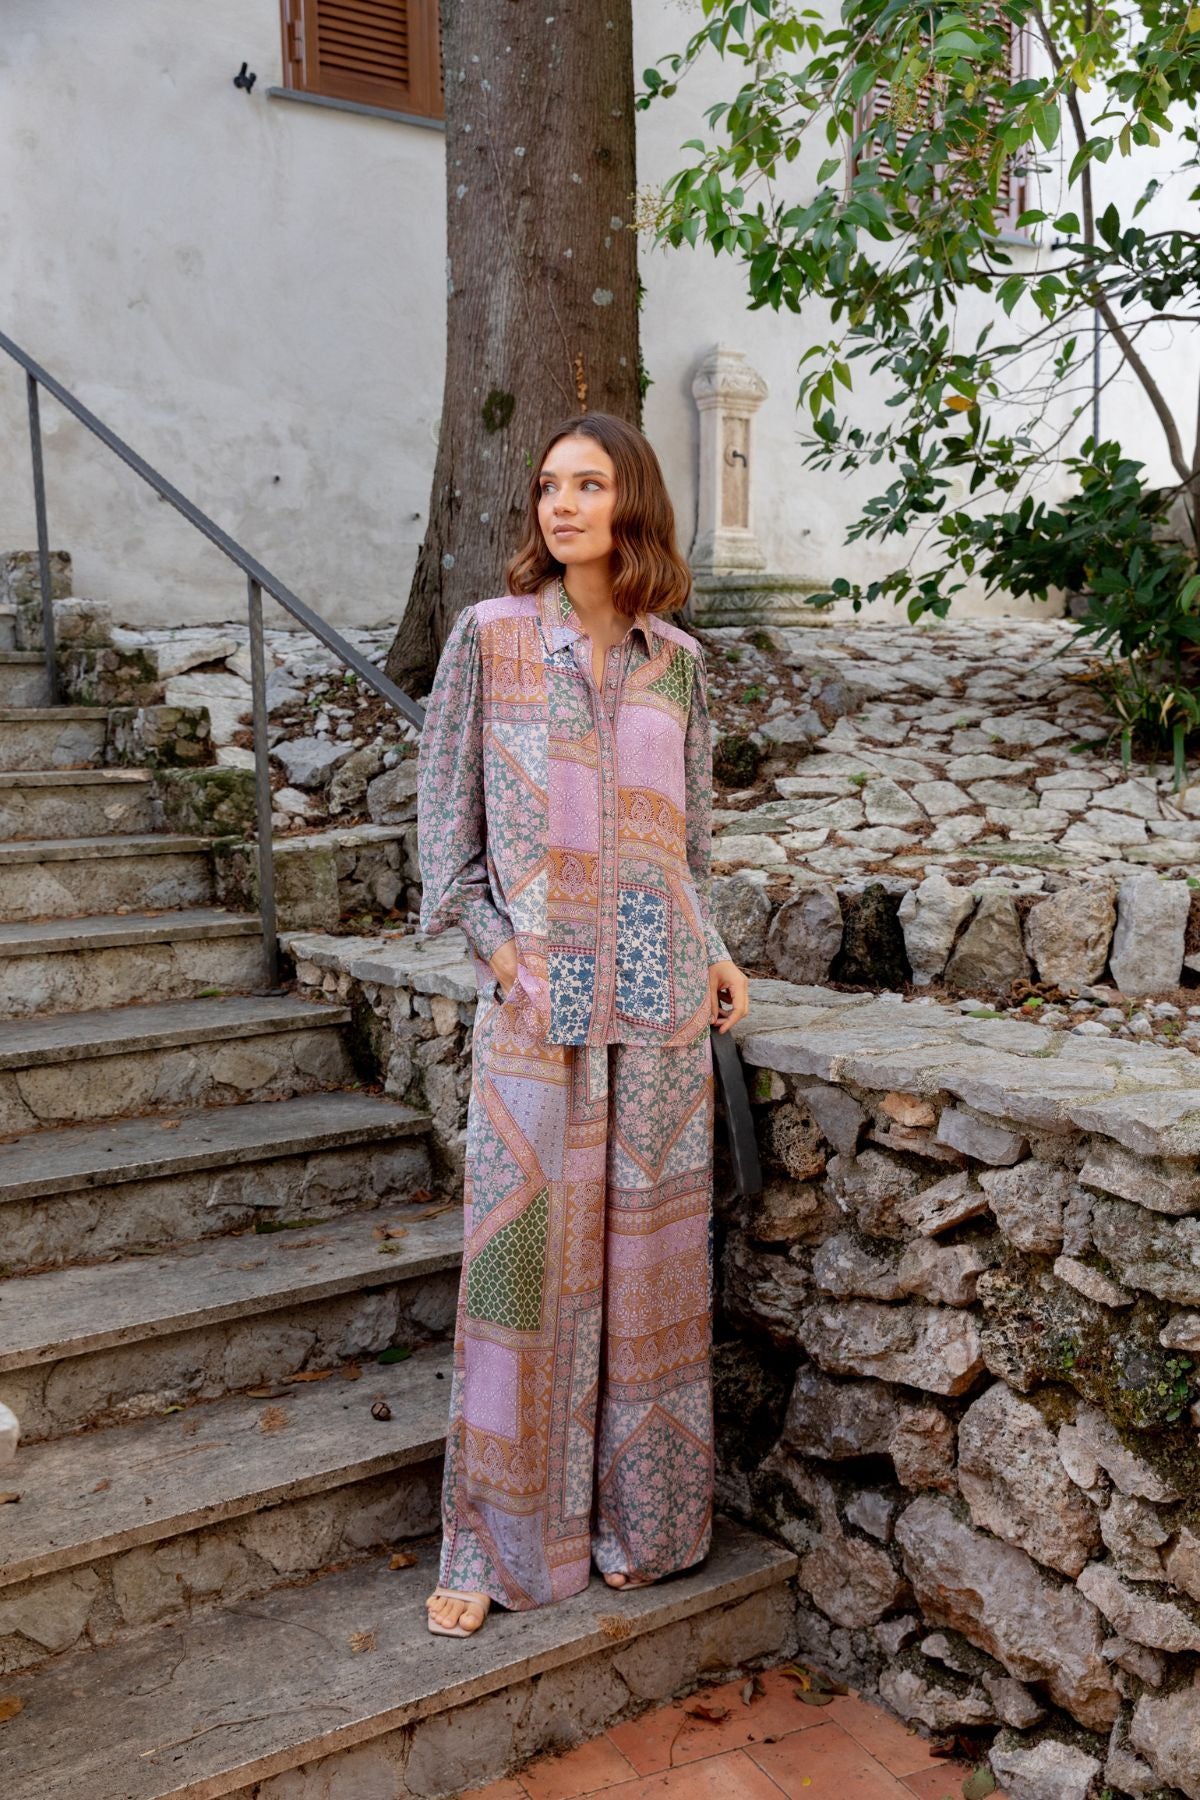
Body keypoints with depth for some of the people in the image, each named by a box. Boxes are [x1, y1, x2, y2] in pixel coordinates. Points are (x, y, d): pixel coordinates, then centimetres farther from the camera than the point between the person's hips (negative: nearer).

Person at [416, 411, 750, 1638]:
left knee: (647, 1250, 9)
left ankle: (632, 1517, 26)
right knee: (523, 1249, 1)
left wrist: (713, 950, 5)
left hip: (659, 994, 3)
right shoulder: (489, 638, 0)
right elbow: (443, 813, 2)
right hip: (536, 994, -3)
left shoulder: (676, 660, 8)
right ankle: (491, 1545, 17)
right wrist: (494, 941, -8)